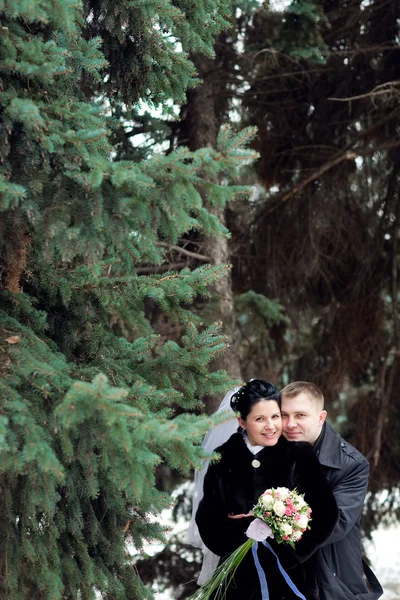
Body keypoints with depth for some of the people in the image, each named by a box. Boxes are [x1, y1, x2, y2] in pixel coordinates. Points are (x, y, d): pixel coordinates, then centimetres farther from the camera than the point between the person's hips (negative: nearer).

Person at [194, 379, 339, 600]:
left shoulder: (300, 456, -6)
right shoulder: (224, 459, -1)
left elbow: (324, 517, -14)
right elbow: (207, 520, -2)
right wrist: (243, 531, -18)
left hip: (289, 578, -2)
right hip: (239, 578, 2)